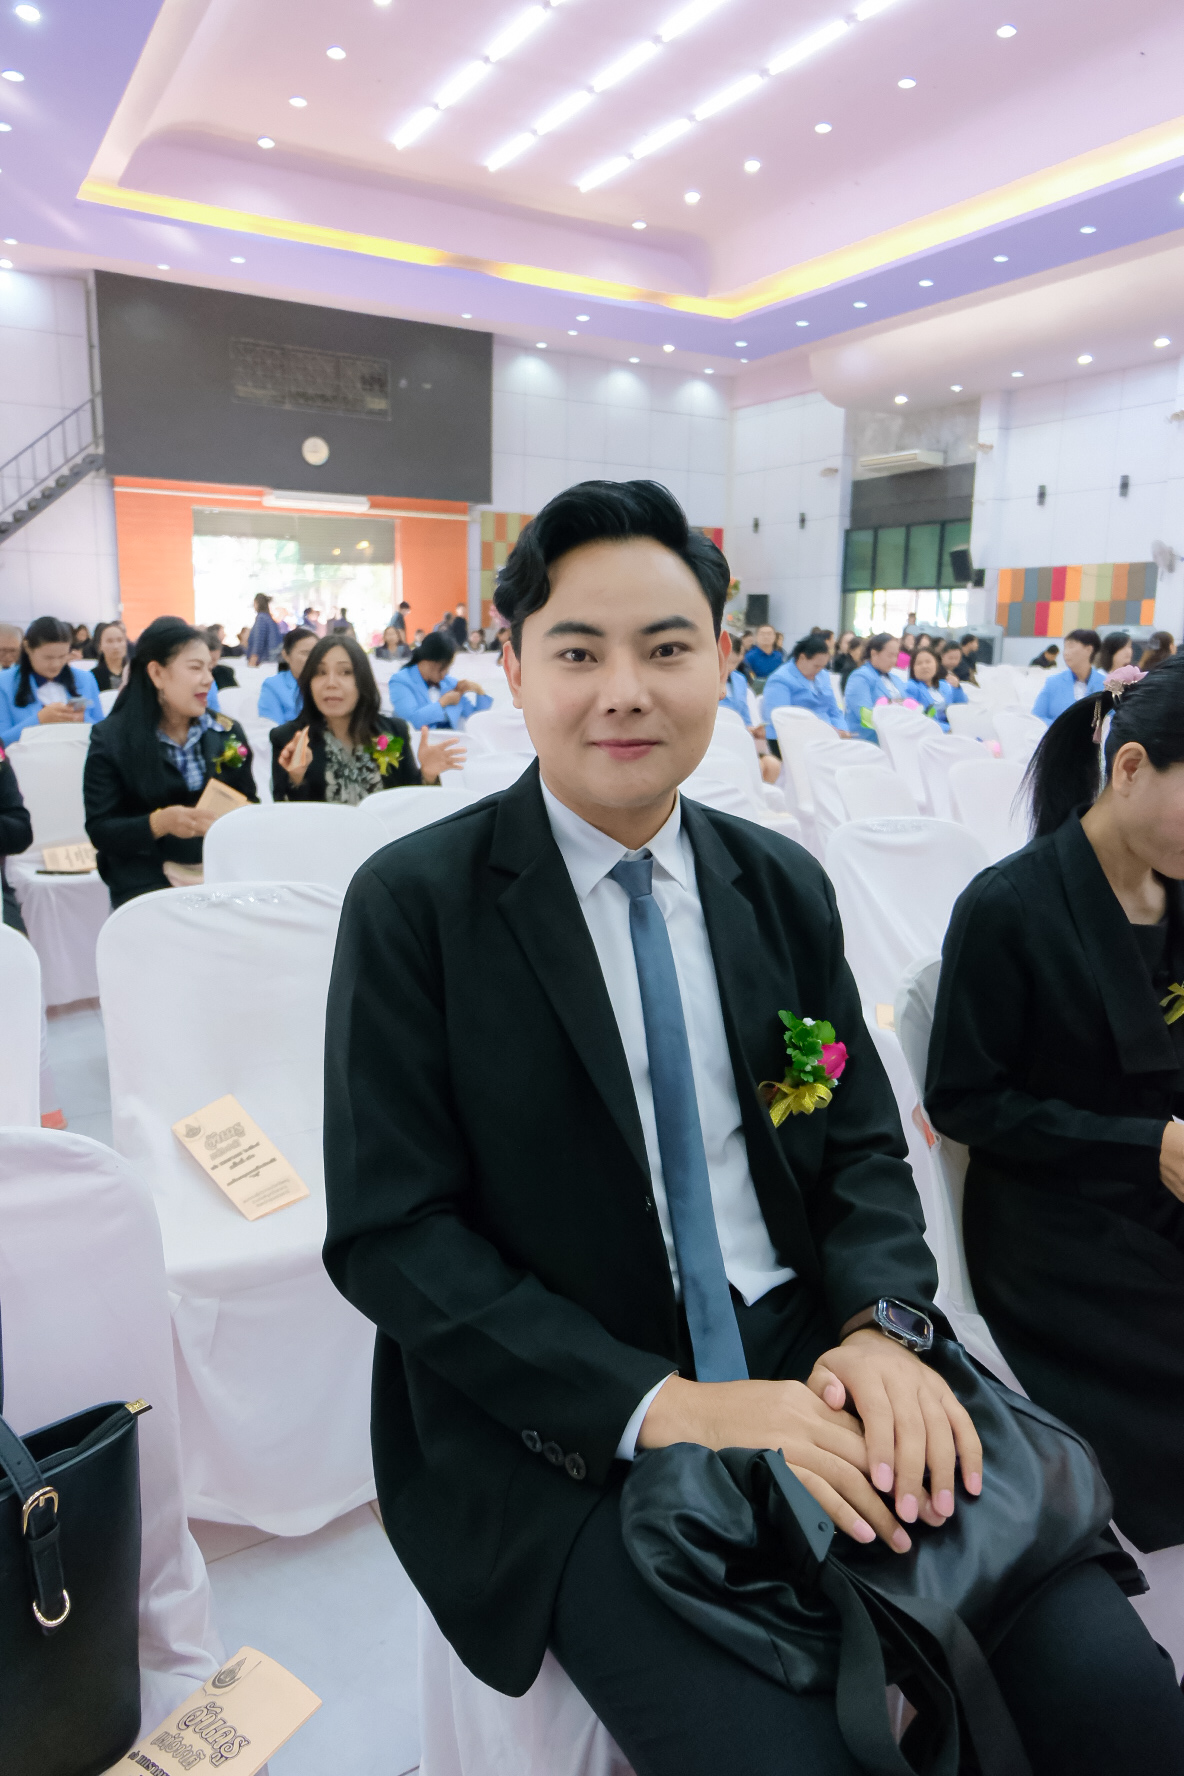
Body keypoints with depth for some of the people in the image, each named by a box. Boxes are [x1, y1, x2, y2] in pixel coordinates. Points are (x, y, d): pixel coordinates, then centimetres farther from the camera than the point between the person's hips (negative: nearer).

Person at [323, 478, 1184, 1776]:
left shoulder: (785, 888, 4)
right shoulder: (413, 903, -10)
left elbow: (862, 1146, 9)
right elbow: (387, 1233, -12)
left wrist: (881, 1329, -11)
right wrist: (662, 1407, -19)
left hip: (806, 1372, 4)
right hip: (561, 1431, -3)